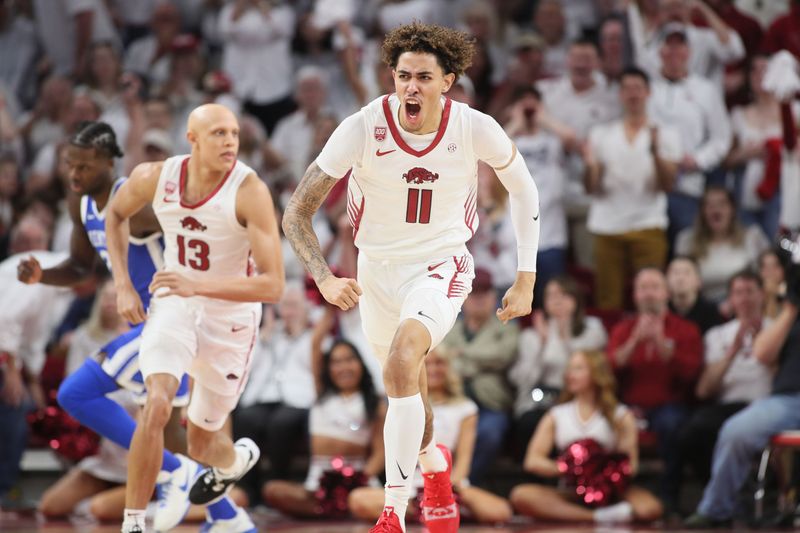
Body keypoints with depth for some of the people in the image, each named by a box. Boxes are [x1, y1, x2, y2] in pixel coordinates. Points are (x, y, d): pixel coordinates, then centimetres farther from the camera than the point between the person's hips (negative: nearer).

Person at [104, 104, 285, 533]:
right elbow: (116, 214, 11)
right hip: (174, 306, 1)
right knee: (157, 406, -25)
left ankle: (236, 459, 50)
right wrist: (122, 284, 1)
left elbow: (272, 286, -29)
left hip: (230, 318, -1)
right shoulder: (155, 178, -14)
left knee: (200, 442, 12)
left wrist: (198, 285, -38)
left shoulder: (249, 192, -26)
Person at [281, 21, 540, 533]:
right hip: (378, 270, 2)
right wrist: (326, 279, -35)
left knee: (401, 366, -29)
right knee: (406, 388, 21)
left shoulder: (475, 129, -19)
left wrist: (526, 280, 0)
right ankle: (434, 463, 54)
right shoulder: (363, 129, -22)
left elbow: (523, 188, 2)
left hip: (441, 267, -2)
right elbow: (296, 213, -18)